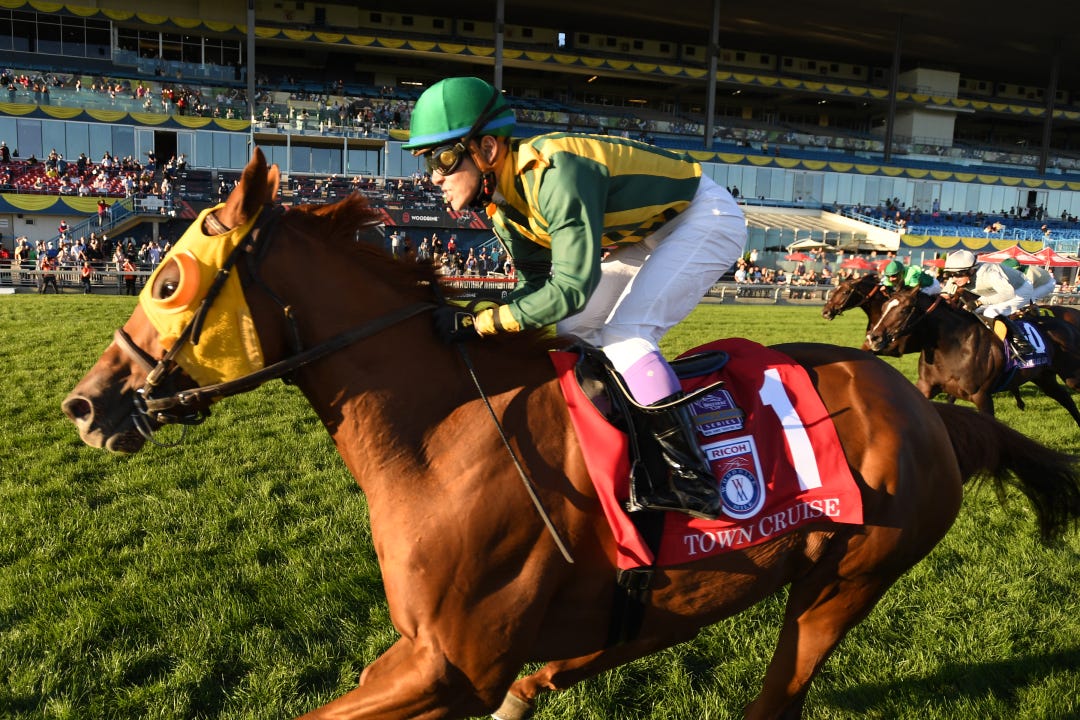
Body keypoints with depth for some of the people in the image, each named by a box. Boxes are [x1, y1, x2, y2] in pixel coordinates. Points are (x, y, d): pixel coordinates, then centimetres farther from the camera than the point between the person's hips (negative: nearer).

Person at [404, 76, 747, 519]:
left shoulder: (557, 172, -35)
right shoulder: (503, 202, -5)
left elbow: (570, 288, -38)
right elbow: (534, 283, 1)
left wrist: (476, 325, -33)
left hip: (707, 217, -9)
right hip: (652, 231, 9)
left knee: (624, 333, -23)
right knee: (574, 332, 5)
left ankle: (693, 481, -17)